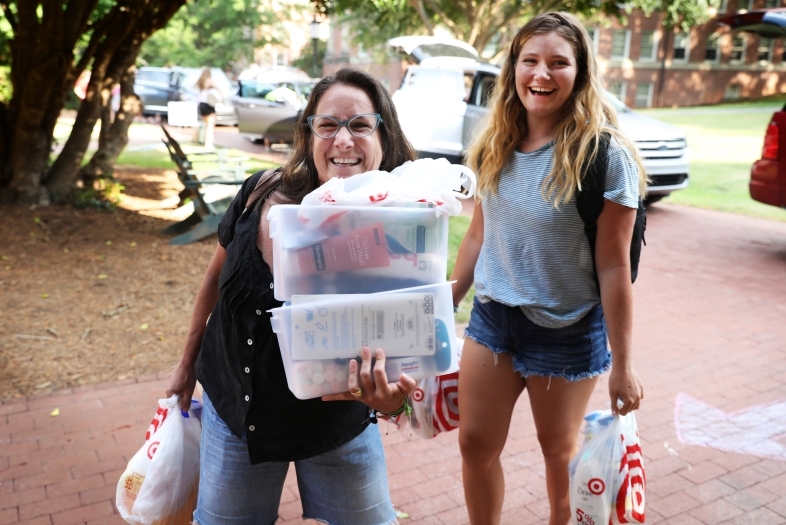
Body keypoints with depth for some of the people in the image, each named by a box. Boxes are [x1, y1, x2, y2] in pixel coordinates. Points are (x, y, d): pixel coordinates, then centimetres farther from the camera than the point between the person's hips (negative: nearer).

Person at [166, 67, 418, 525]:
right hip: (234, 413, 2)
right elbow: (217, 277, 1)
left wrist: (392, 397, -47)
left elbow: (400, 346, -23)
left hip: (338, 431, -1)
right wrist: (188, 363, 12)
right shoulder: (261, 196, -16)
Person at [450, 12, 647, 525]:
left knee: (559, 448, 15)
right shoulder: (496, 147, -1)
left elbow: (614, 265, -15)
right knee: (475, 443, 11)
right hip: (492, 315, 5)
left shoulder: (604, 155, -17)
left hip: (568, 329, -4)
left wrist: (623, 363, -11)